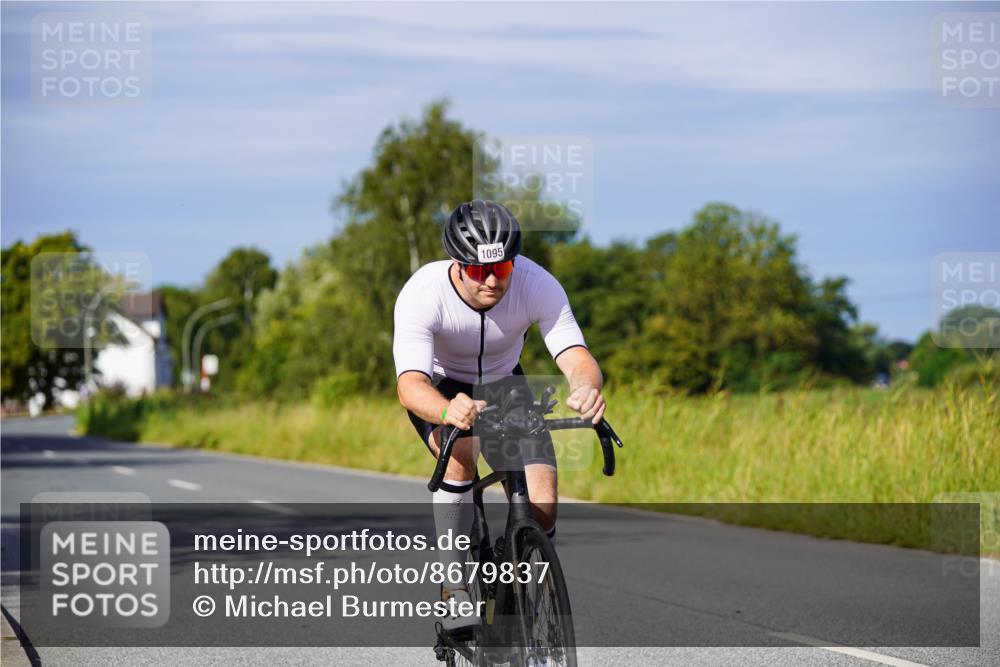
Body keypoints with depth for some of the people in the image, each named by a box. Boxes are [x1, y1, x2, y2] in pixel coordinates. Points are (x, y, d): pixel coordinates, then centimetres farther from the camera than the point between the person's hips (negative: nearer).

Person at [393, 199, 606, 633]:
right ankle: (454, 590, -25)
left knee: (541, 510, -14)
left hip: (503, 384, 2)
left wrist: (586, 388, -62)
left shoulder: (538, 285, -30)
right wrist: (449, 411, -69)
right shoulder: (422, 294, -35)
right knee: (461, 453, -35)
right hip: (440, 390, -2)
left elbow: (576, 357, -38)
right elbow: (410, 384, -47)